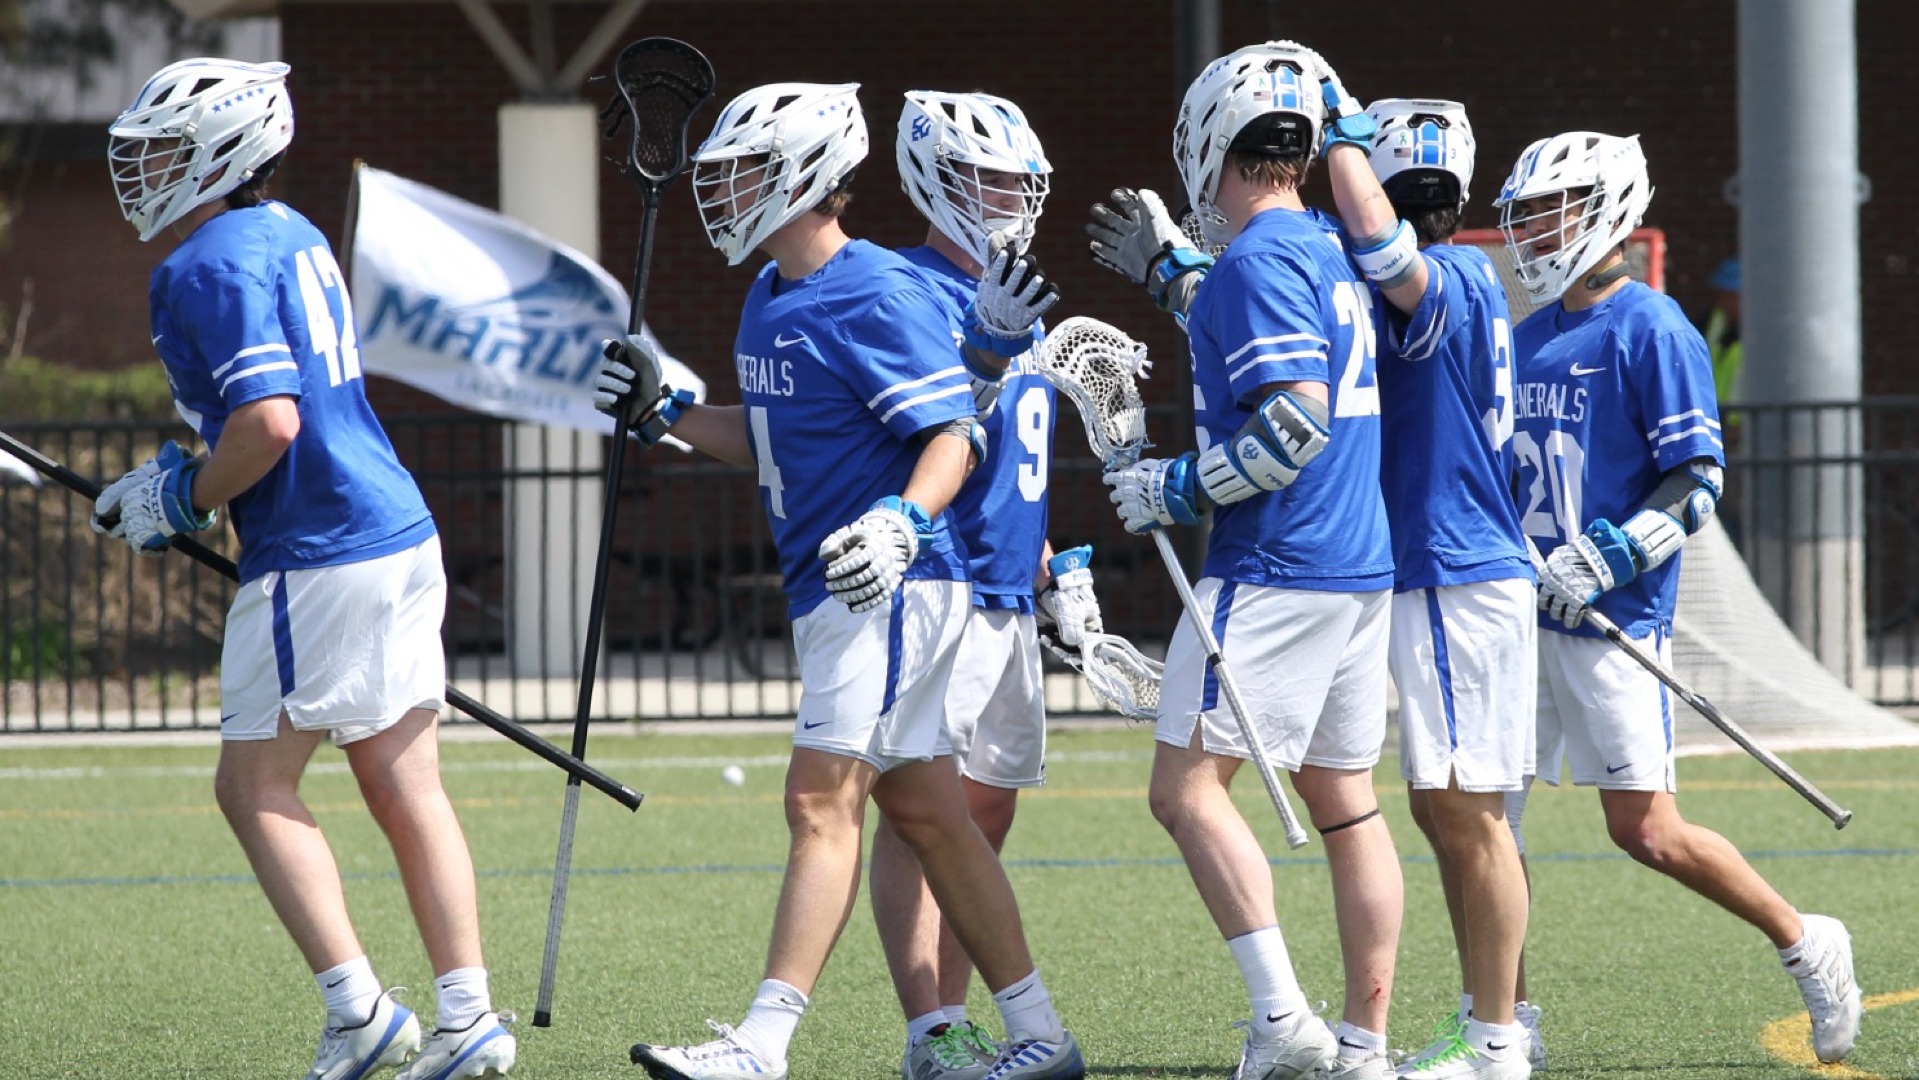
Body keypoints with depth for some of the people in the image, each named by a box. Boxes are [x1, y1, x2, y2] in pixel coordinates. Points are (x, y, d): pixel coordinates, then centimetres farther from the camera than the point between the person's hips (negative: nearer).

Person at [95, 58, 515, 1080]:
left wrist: (183, 506, -8)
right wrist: (177, 480, 22)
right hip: (401, 534, 9)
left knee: (254, 789, -1)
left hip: (317, 556, -9)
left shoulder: (209, 266, -14)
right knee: (405, 791, 9)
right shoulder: (293, 235, 16)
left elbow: (268, 423, -23)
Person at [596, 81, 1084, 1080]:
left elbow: (954, 436, -17)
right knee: (925, 814, 12)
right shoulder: (771, 299, 14)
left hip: (887, 588, -10)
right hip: (827, 590, 10)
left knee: (822, 804, -13)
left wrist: (901, 523, -32)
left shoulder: (877, 297, -15)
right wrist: (663, 413, 14)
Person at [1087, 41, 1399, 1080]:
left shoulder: (1258, 261, -14)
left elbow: (1295, 422, -22)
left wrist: (1174, 489, -12)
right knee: (1345, 803, 11)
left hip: (1274, 570, -9)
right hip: (1362, 566, 9)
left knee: (1188, 789, -7)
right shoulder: (1334, 253, 14)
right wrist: (1167, 268, 42)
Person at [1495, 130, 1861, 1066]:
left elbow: (1697, 479, -13)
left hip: (1612, 616, -8)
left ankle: (1804, 945, 14)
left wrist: (1604, 560, -22)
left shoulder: (1649, 330, -9)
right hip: (1520, 613, 8)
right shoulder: (1532, 336, 15)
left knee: (1645, 831, -6)